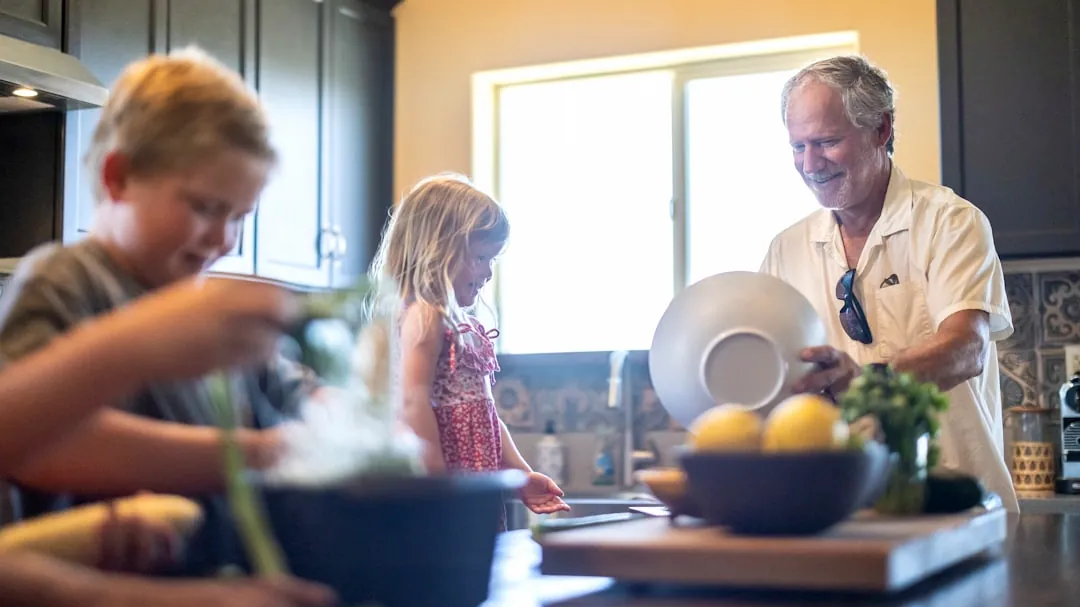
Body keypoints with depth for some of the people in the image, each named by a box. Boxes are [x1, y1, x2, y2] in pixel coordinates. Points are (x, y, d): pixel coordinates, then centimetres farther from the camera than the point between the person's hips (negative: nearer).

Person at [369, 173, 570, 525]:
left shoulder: (465, 325, 21)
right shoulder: (424, 315, -9)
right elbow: (413, 399, -20)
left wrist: (520, 473, 19)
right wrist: (437, 481, -24)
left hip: (478, 488, 10)